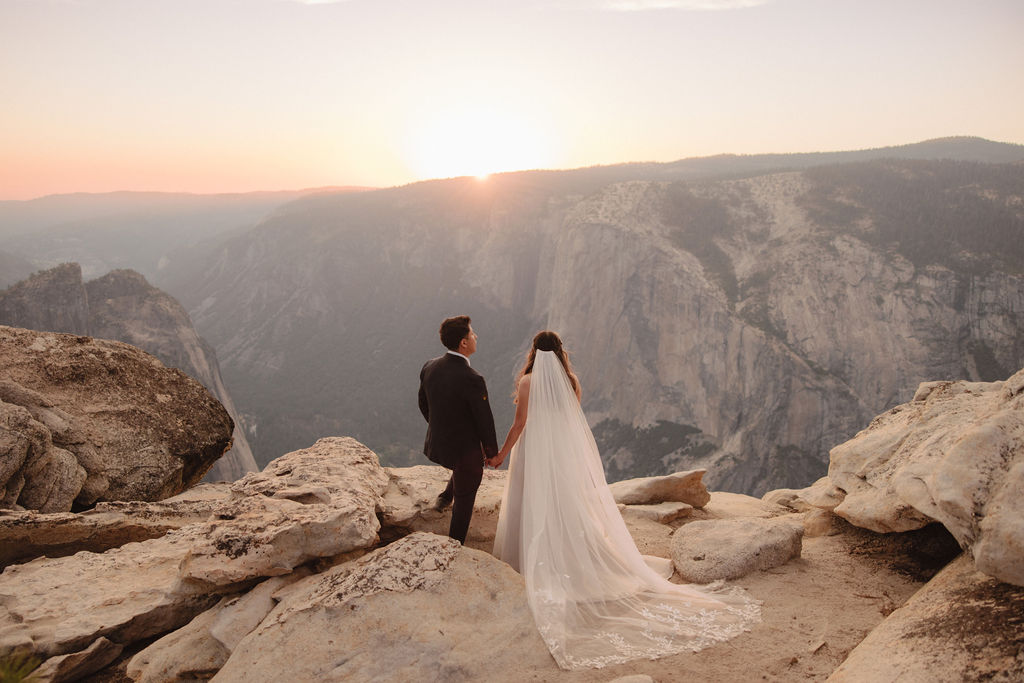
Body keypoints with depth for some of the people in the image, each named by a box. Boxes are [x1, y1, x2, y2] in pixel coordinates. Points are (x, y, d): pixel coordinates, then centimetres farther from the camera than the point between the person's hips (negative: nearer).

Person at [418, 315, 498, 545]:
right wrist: (492, 452, -2)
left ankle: (445, 498, 39)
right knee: (464, 501, 17)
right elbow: (484, 421, -20)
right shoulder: (472, 380, -30)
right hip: (464, 450, -6)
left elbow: (423, 405, 6)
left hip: (436, 445, 6)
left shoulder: (429, 368, -9)